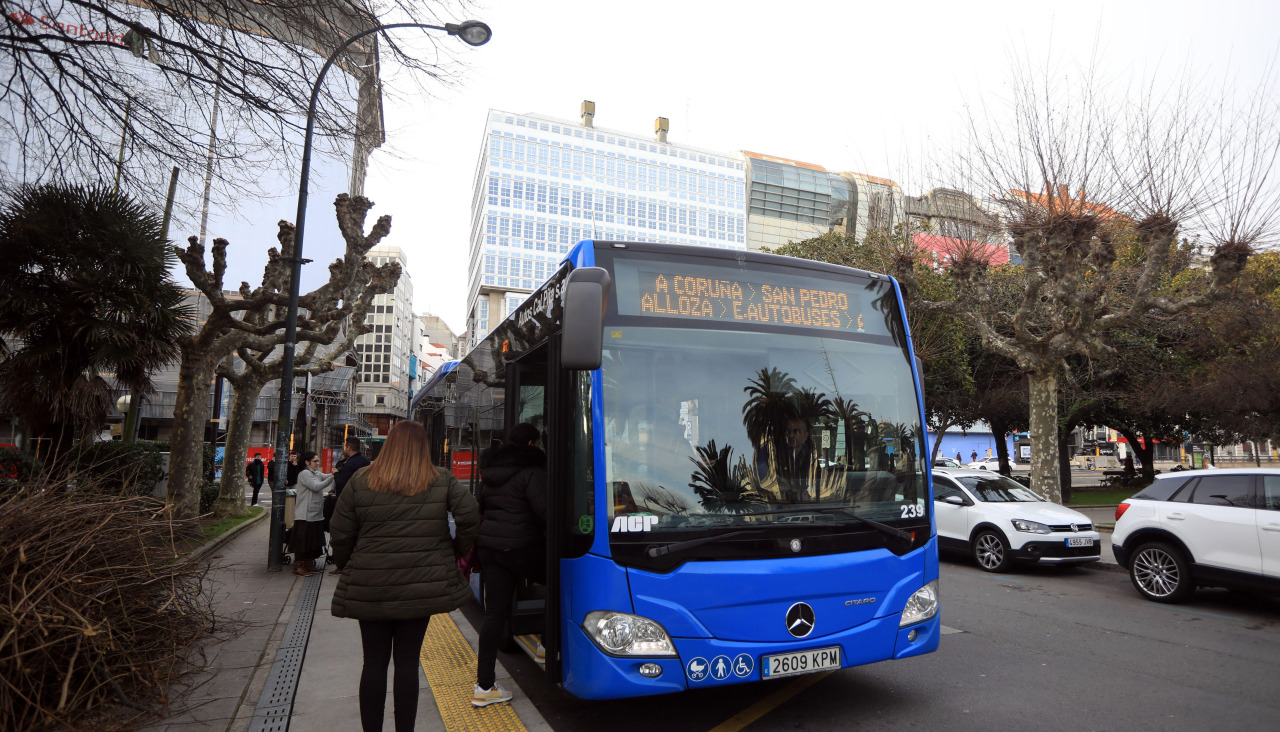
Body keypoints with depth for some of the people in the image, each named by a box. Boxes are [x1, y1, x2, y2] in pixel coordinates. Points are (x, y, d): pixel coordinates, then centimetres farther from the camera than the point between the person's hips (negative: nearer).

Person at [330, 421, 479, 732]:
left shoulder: (359, 482, 0)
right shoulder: (443, 481, -1)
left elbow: (340, 535, 2)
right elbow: (470, 518, -7)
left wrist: (347, 568, 18)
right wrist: (456, 552, 9)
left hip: (370, 589, 1)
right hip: (422, 587, 0)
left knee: (374, 662, 13)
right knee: (408, 661, 10)